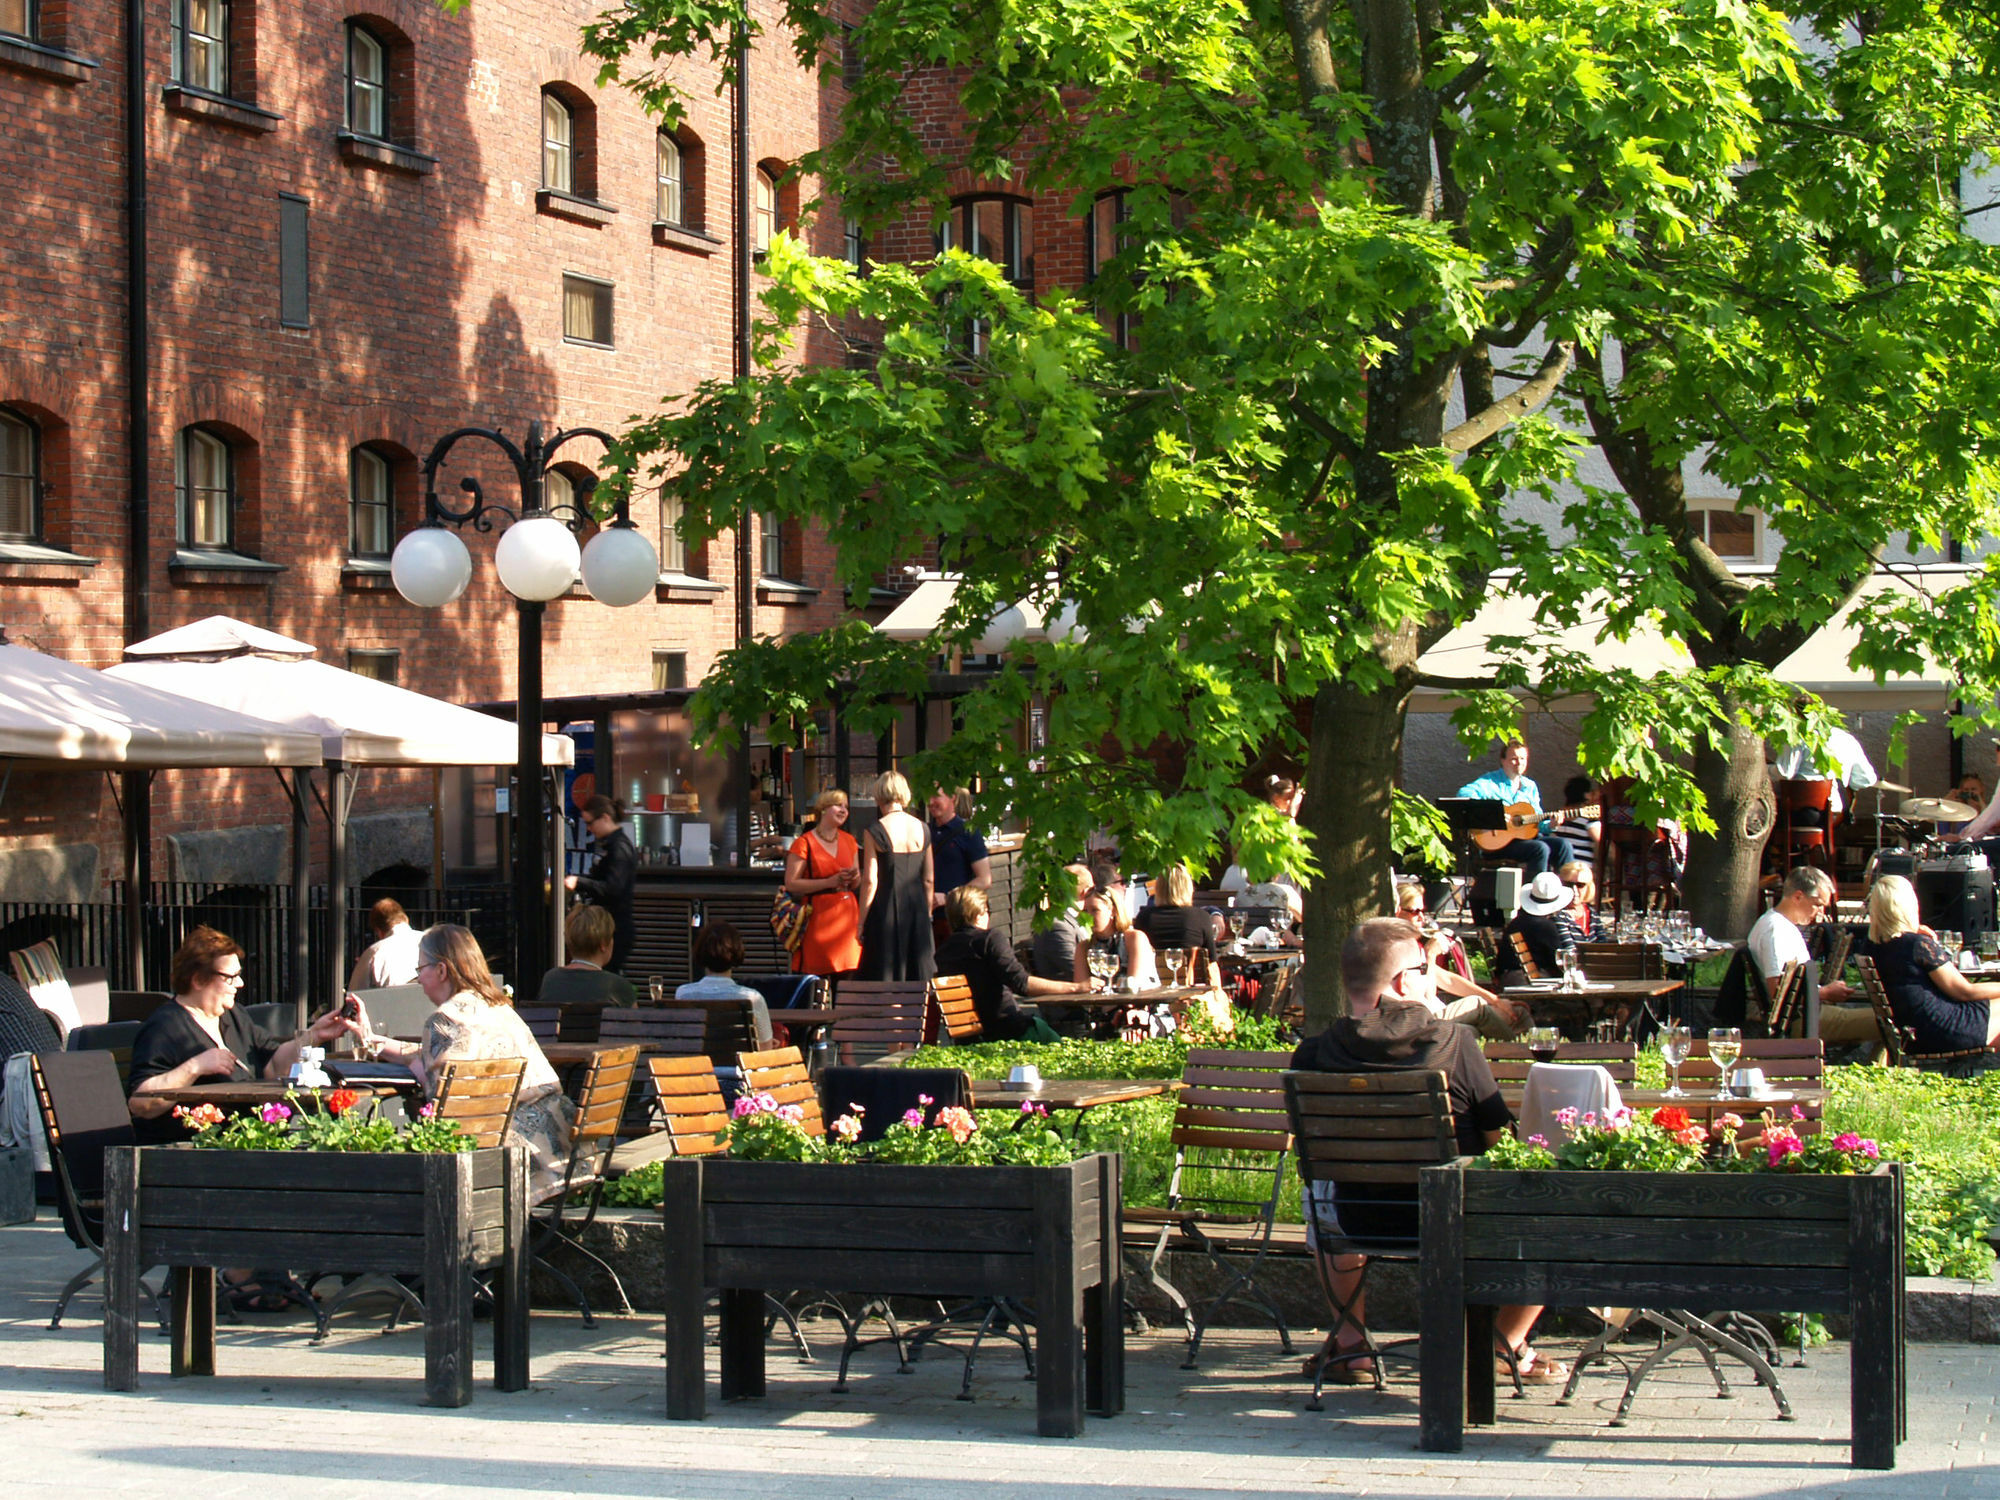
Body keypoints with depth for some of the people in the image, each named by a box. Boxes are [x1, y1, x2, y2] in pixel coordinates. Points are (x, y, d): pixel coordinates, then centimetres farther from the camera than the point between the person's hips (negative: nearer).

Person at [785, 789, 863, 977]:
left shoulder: (849, 841, 16)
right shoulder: (804, 843, -2)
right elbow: (791, 883, -9)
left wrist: (854, 878, -1)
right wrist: (830, 882, -14)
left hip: (847, 915, 5)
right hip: (818, 916, -5)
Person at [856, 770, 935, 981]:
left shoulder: (875, 832, -9)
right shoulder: (922, 829, 3)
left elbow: (870, 881, -11)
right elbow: (929, 879, 8)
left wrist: (861, 922, -4)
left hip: (886, 910, -4)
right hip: (916, 908, 4)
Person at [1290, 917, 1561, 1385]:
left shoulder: (1314, 1055, -10)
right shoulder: (1454, 1043, -16)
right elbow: (1497, 1133, -6)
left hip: (1359, 1221, 3)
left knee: (1321, 1197, 37)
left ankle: (1350, 1341, 36)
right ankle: (1508, 1346, 25)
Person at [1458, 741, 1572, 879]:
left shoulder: (1530, 786, 19)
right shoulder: (1491, 781, -1)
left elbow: (1538, 820, 19)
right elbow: (1464, 793, -19)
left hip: (1527, 836, 7)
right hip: (1498, 843, -7)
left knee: (1563, 845, -15)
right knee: (1541, 849, -29)